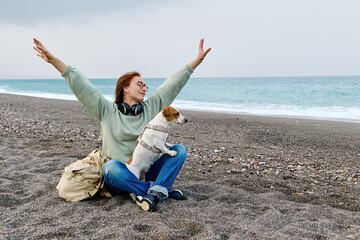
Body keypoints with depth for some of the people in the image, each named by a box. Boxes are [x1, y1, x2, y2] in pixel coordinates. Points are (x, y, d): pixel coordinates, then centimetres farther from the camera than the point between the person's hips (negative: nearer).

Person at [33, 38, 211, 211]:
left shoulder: (150, 108, 9)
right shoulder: (108, 111, 1)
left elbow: (173, 84, 7)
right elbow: (82, 86, -6)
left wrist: (197, 60, 7)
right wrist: (53, 60, -12)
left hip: (145, 173, 4)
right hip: (120, 178, -3)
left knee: (179, 150, -13)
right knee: (111, 167, -37)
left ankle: (155, 192, -32)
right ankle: (162, 189, -29)